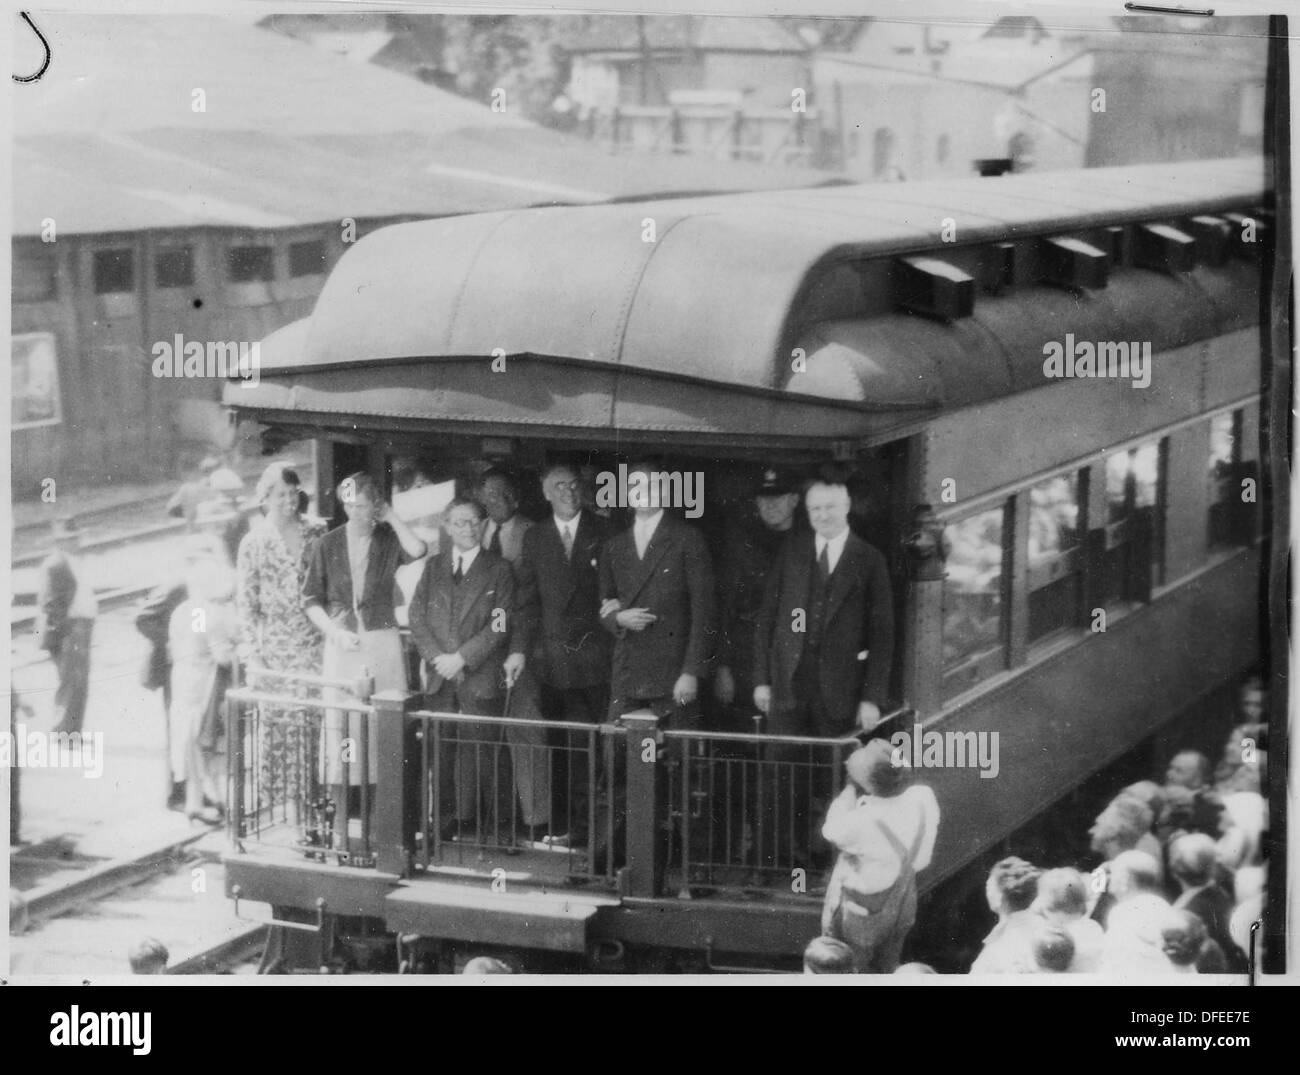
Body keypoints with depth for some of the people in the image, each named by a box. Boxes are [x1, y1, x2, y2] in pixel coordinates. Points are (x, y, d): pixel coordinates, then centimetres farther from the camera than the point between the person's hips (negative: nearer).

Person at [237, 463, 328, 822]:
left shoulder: (317, 533, 6)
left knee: (310, 722, -3)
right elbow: (246, 601, 1)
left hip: (313, 641, 1)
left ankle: (302, 802, 5)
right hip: (274, 647, -1)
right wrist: (251, 650, -5)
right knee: (276, 722, -1)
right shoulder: (254, 542, 1)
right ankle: (276, 803, 7)